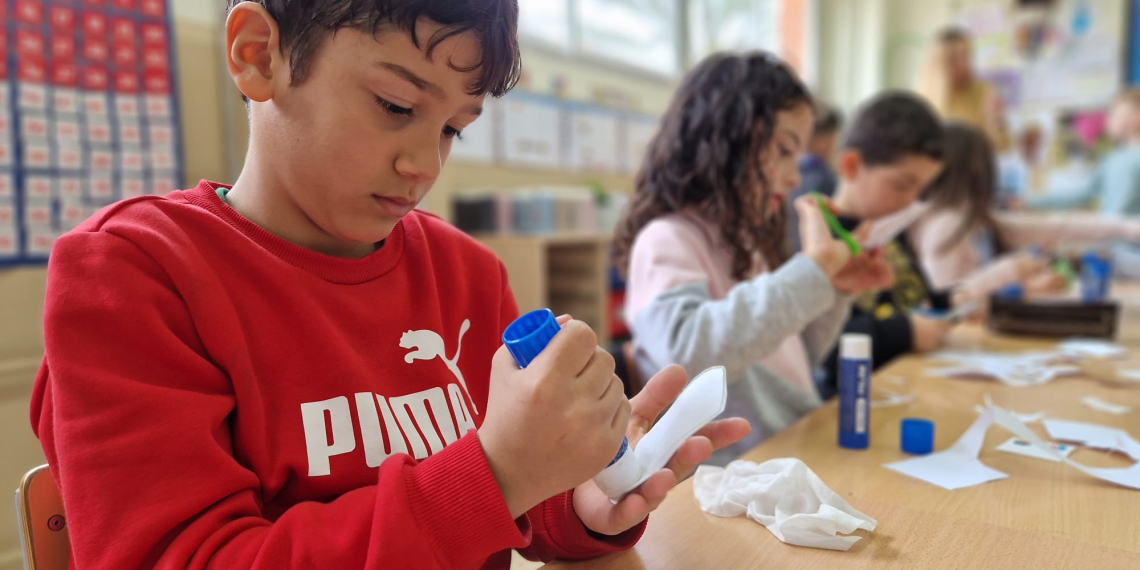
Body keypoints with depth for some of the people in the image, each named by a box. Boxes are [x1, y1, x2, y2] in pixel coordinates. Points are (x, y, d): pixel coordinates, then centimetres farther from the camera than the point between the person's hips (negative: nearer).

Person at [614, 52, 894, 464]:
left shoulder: (745, 242, 15)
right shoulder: (665, 241, -11)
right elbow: (687, 353, -31)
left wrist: (835, 290, 10)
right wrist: (812, 267, -26)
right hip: (737, 476, -8)